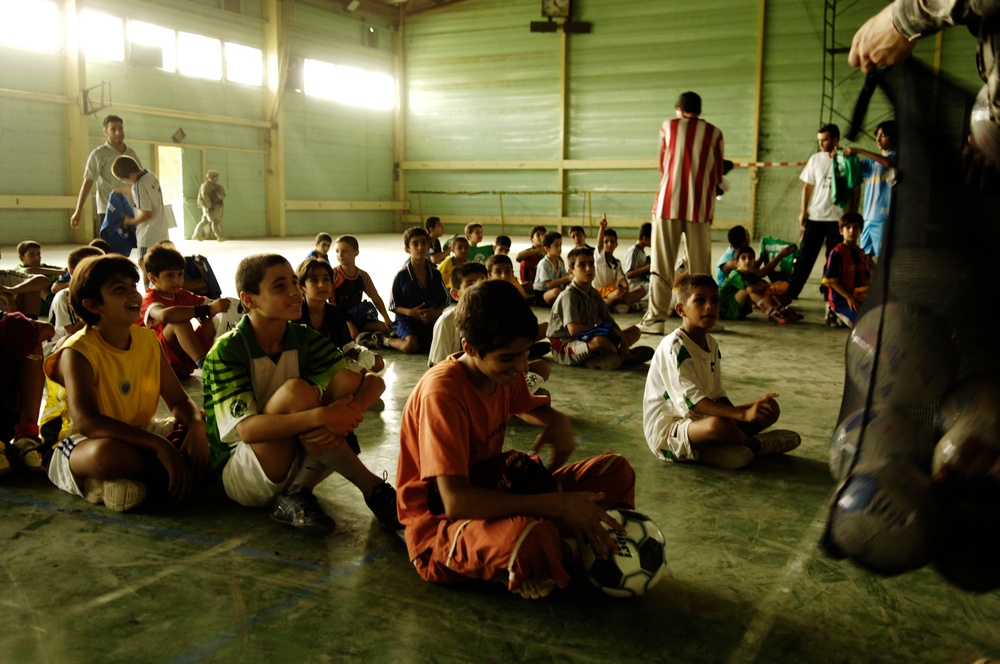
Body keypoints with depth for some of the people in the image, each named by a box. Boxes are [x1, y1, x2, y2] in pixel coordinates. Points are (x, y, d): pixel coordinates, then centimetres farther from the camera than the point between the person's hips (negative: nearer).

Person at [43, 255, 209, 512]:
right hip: (83, 444, -7)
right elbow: (86, 421, -31)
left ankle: (115, 482, -18)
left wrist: (197, 425, -21)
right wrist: (159, 445, -39)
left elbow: (178, 400, 5)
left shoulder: (148, 340, 2)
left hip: (139, 435, 7)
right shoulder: (78, 351, -17)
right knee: (107, 453, -42)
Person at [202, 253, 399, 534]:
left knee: (346, 381, -16)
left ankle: (297, 495, -19)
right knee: (296, 391, -31)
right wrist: (320, 416, -41)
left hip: (296, 465, 5)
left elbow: (374, 381, -7)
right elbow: (247, 429, -29)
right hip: (239, 475, -5)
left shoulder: (304, 340, -1)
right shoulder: (226, 352, -16)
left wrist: (345, 418, -29)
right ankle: (372, 488, -22)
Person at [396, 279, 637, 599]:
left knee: (616, 471, 1)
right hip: (439, 522, -8)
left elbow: (530, 407, 24)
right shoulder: (442, 392, -26)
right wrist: (557, 504, -34)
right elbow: (456, 502, -35)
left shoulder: (505, 372, -1)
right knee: (529, 537, -42)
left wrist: (557, 422, -3)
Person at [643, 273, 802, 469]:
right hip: (665, 431, -9)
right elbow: (692, 401, -29)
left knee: (770, 410, 3)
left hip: (698, 419, 9)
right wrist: (743, 414, -39)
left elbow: (718, 396, 7)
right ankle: (754, 444, -6)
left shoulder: (711, 344, 8)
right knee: (719, 424, -38)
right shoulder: (674, 346, -20)